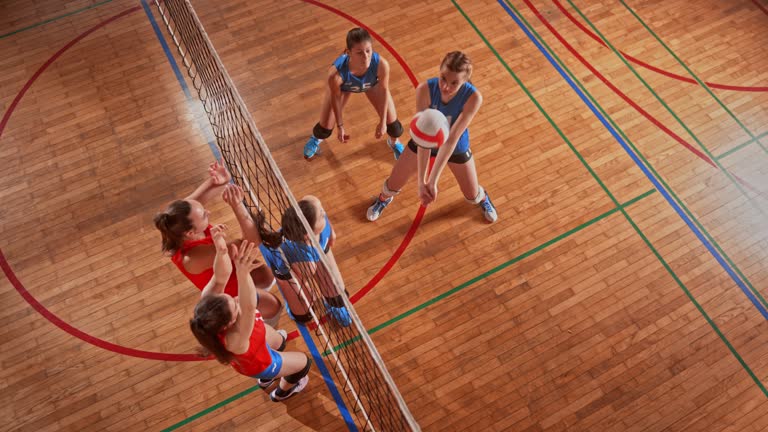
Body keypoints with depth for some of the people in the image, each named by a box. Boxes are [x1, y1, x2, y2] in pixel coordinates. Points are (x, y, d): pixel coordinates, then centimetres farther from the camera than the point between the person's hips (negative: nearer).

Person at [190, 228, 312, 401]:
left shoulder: (208, 300, -38)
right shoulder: (234, 340, -53)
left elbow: (221, 278, -47)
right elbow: (248, 307, -69)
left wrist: (221, 250, -69)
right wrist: (243, 273, -86)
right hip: (258, 363, -5)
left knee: (278, 340, 34)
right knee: (304, 362, 21)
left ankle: (267, 378, 66)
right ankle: (283, 391, 56)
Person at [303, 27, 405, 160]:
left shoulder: (381, 64, -43)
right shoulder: (336, 73, -46)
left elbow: (384, 90, -21)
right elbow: (335, 97, -23)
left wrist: (382, 122, -11)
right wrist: (340, 126, -10)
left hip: (373, 83, 1)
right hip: (343, 85, -1)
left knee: (392, 123, 7)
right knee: (325, 127, 9)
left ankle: (394, 142, 47)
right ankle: (316, 139, 51)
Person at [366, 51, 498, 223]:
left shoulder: (474, 97, -36)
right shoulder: (424, 90, -35)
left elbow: (452, 139, -39)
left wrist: (433, 180, -43)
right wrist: (421, 181, -41)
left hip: (456, 148, 0)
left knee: (472, 196, 14)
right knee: (393, 185, 12)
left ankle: (482, 197, 55)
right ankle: (384, 198, 52)